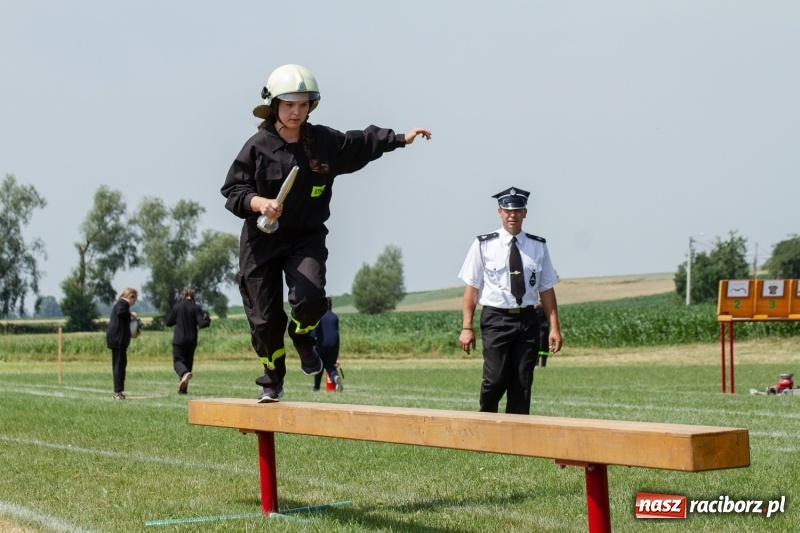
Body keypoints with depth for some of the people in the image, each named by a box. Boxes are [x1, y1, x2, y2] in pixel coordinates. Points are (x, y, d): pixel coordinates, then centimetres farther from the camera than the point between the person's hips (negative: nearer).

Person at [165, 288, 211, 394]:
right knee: (188, 361, 13)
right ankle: (183, 388, 15)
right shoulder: (196, 308, -3)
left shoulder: (176, 307, -3)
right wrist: (207, 319, 10)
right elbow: (202, 323, -10)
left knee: (178, 360, -2)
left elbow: (168, 322, 5)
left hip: (179, 339, -2)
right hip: (192, 340, 2)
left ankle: (185, 373, -37)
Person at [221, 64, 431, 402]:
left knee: (310, 298, -23)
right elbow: (233, 190, -9)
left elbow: (362, 143, 16)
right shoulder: (258, 146, -8)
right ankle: (273, 380, 26)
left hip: (307, 238, 1)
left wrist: (401, 139, 14)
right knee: (265, 317, 2)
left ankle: (302, 337, 15)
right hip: (262, 240, -1)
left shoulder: (325, 142, 1)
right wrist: (259, 203, -27)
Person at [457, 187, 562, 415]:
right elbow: (472, 287, 0)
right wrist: (467, 327, -5)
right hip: (496, 320, -3)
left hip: (528, 320, 3)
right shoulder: (483, 245, 0)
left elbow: (546, 289, 10)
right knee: (496, 379, -12)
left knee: (523, 382, 2)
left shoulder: (538, 246, 8)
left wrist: (554, 327, 4)